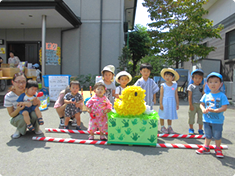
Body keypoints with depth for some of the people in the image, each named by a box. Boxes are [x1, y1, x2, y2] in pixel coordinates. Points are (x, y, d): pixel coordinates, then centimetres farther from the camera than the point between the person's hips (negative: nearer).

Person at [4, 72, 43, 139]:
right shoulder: (8, 97, -19)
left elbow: (39, 104, -3)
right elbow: (11, 114, -11)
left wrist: (37, 102, -29)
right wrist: (18, 109, -34)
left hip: (30, 116, 1)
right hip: (18, 118, -1)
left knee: (35, 113, -33)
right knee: (23, 118, -35)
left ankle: (36, 127, 0)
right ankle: (19, 130, 1)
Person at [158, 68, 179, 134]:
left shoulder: (175, 85, 3)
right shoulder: (163, 85, -4)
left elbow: (176, 95, 7)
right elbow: (161, 95, -4)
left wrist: (177, 104, 8)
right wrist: (161, 104, -7)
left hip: (172, 103, 3)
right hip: (165, 102, -2)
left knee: (170, 115, 12)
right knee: (163, 115, 4)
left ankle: (169, 127, 27)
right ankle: (162, 127, 20)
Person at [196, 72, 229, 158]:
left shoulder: (222, 96, -11)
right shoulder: (206, 95, -1)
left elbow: (224, 108, -16)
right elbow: (202, 104, 6)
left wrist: (214, 110, -27)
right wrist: (203, 109, -15)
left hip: (218, 121, -3)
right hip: (206, 119, 3)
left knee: (217, 136, 13)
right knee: (208, 135, 18)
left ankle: (218, 149, 34)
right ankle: (206, 148, 33)